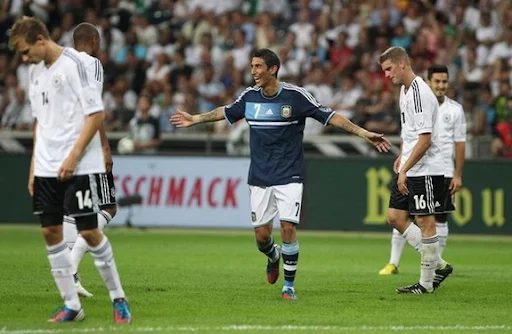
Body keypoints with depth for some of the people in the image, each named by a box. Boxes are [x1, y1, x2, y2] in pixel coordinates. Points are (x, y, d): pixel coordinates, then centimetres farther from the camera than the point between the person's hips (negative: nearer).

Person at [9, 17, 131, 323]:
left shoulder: (74, 64, -11)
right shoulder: (35, 71, 12)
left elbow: (97, 113, -14)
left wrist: (73, 157, -17)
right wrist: (35, 166, 14)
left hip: (80, 167, -7)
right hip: (47, 169, 7)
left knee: (89, 231, -7)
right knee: (51, 232, 3)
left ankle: (118, 298, 8)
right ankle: (72, 305, 9)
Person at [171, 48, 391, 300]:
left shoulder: (295, 95, -10)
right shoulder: (249, 96, 2)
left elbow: (328, 116, -6)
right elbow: (226, 112, 21)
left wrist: (363, 133, -11)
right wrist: (195, 119, 31)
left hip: (289, 176, -3)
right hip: (259, 178, 3)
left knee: (288, 227, -15)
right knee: (261, 235, 2)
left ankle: (289, 285, 0)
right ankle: (273, 257, 38)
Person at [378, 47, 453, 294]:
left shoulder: (419, 93, -18)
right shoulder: (405, 90, 13)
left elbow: (425, 139, -22)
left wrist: (405, 170, -21)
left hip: (426, 170, -10)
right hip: (408, 170, 10)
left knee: (425, 222, -4)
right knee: (395, 217, 9)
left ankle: (426, 283, 4)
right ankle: (438, 265, 15)